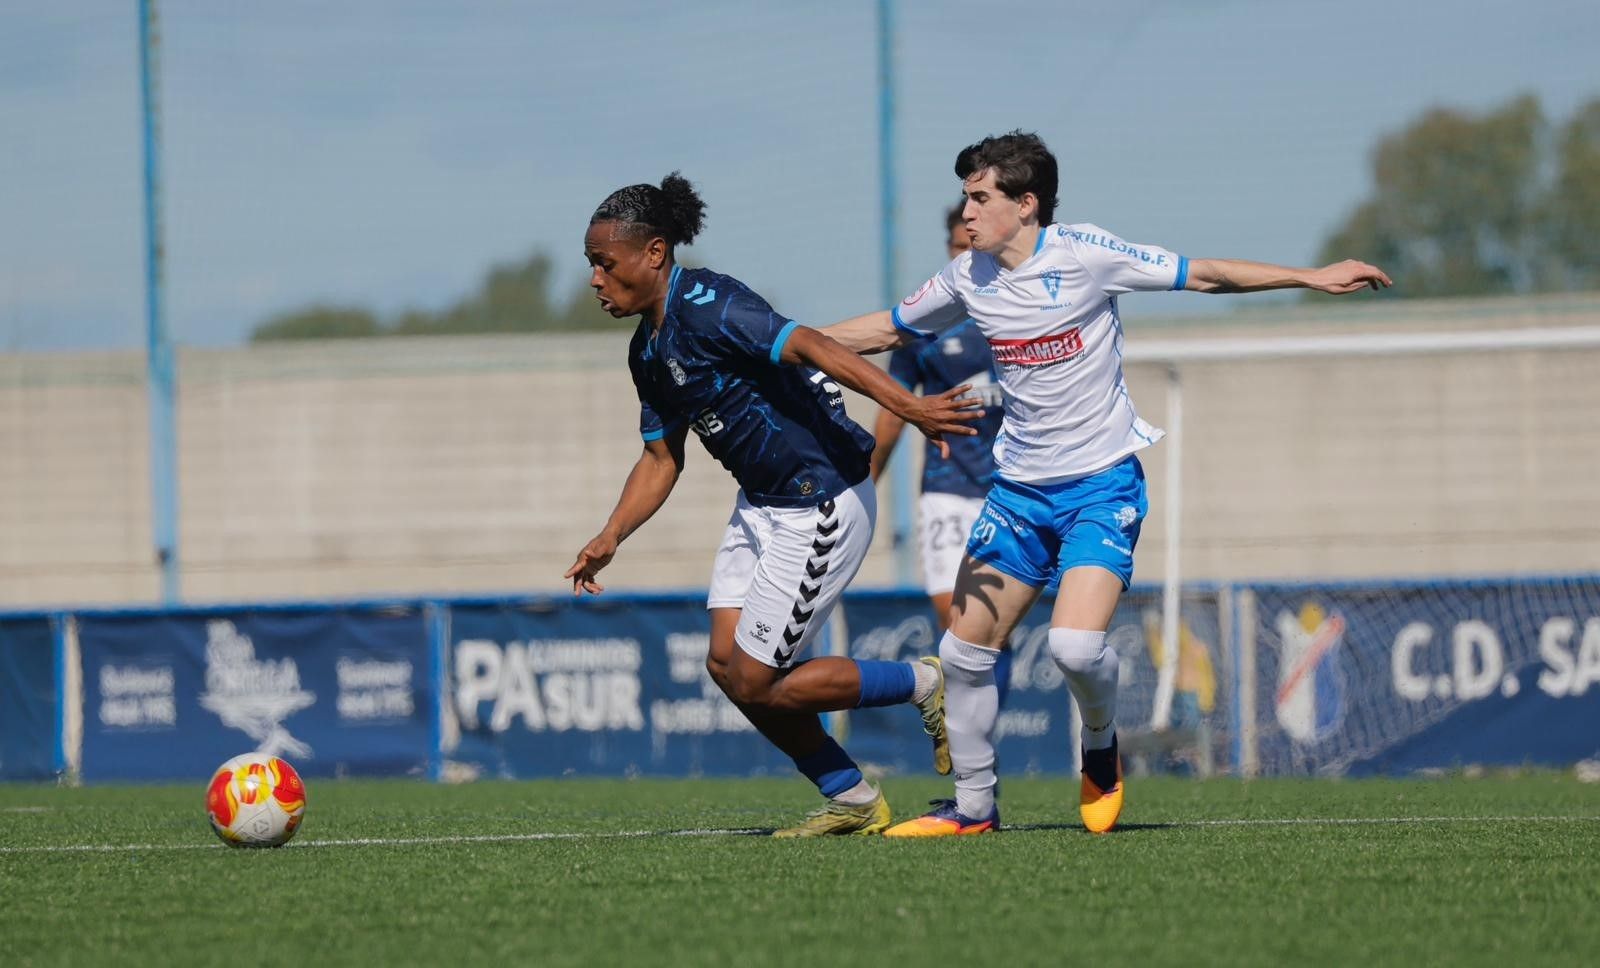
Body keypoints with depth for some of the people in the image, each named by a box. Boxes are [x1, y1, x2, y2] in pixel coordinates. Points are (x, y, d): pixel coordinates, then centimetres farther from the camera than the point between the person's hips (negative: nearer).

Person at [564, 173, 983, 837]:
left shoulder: (703, 305, -21)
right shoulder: (647, 351, 9)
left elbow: (811, 347, -33)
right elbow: (661, 458, 19)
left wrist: (908, 407, -43)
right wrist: (608, 540, 6)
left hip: (822, 507, -10)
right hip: (761, 503, 10)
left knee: (755, 681, -6)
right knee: (726, 663, 5)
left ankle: (926, 685, 11)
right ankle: (853, 801, 17)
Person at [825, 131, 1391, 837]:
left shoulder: (1085, 255, -13)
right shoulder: (968, 277, 1)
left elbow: (1204, 275, -6)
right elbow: (888, 330, 18)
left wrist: (1314, 277, -8)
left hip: (1102, 484, -5)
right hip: (1019, 487, 5)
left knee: (1075, 646, -22)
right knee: (965, 647, 1)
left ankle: (1101, 751, 10)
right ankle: (973, 806, 17)